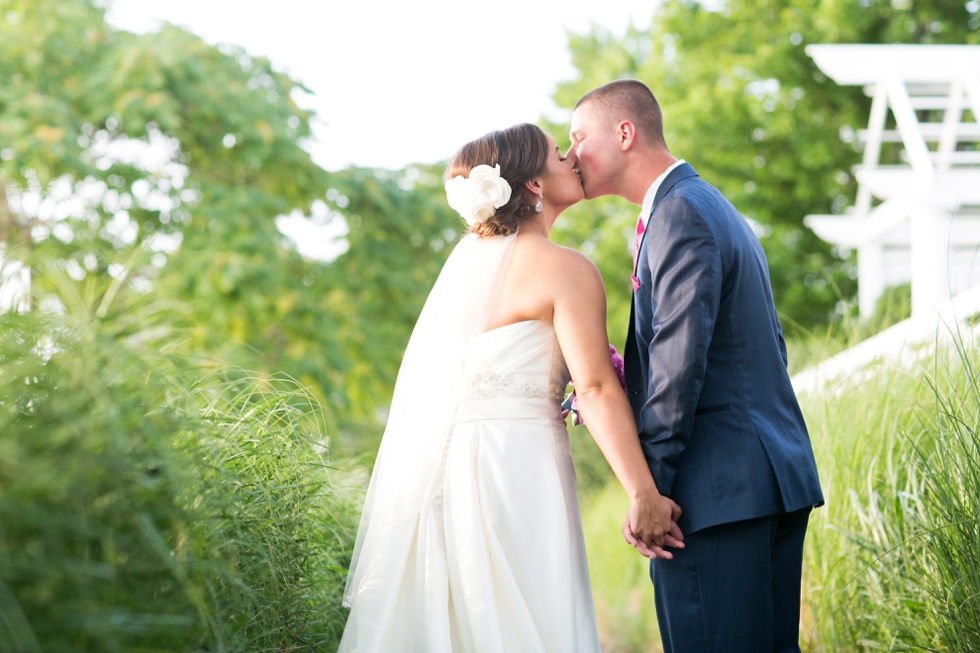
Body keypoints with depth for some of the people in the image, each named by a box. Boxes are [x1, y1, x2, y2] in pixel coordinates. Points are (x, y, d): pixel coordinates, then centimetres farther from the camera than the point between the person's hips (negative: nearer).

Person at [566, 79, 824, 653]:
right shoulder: (713, 208, 22)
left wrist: (646, 489, -17)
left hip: (721, 488, -10)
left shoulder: (680, 214, -10)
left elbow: (681, 362, -19)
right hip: (775, 475, 10)